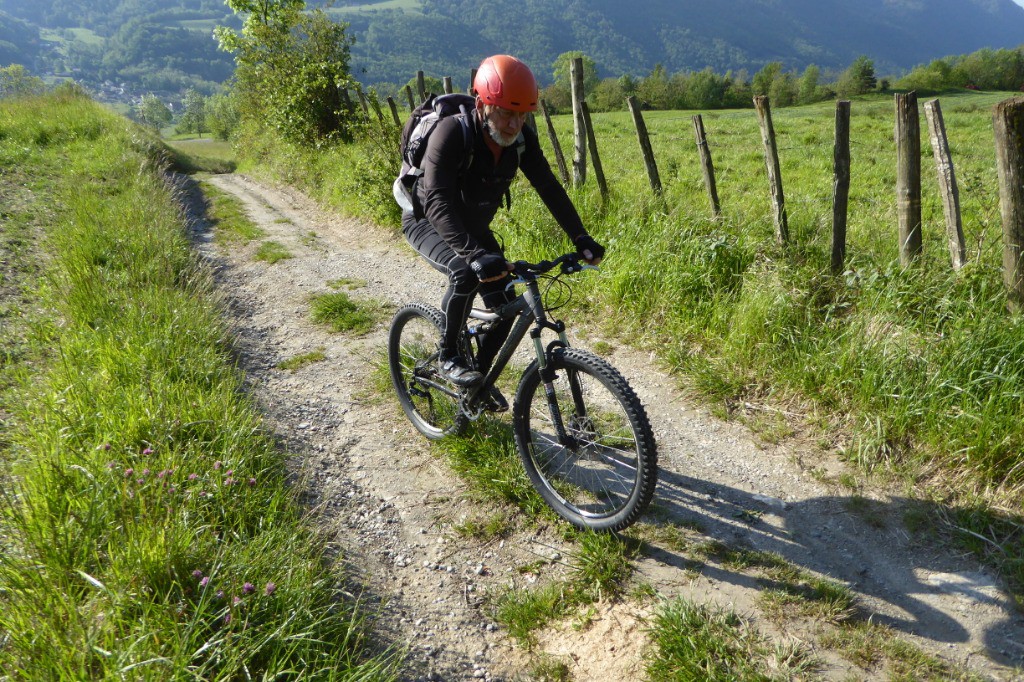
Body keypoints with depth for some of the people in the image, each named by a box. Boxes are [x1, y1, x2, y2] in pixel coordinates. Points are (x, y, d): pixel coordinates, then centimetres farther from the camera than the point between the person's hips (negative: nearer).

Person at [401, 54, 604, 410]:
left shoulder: (522, 139, -17)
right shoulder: (452, 132, -33)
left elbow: (549, 188, -13)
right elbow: (437, 202, -43)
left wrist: (581, 238, -25)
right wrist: (475, 254, -56)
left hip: (474, 226, 6)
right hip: (426, 220, -5)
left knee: (505, 306, -3)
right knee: (465, 273, -34)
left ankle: (482, 375, 21)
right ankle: (448, 355, -10)